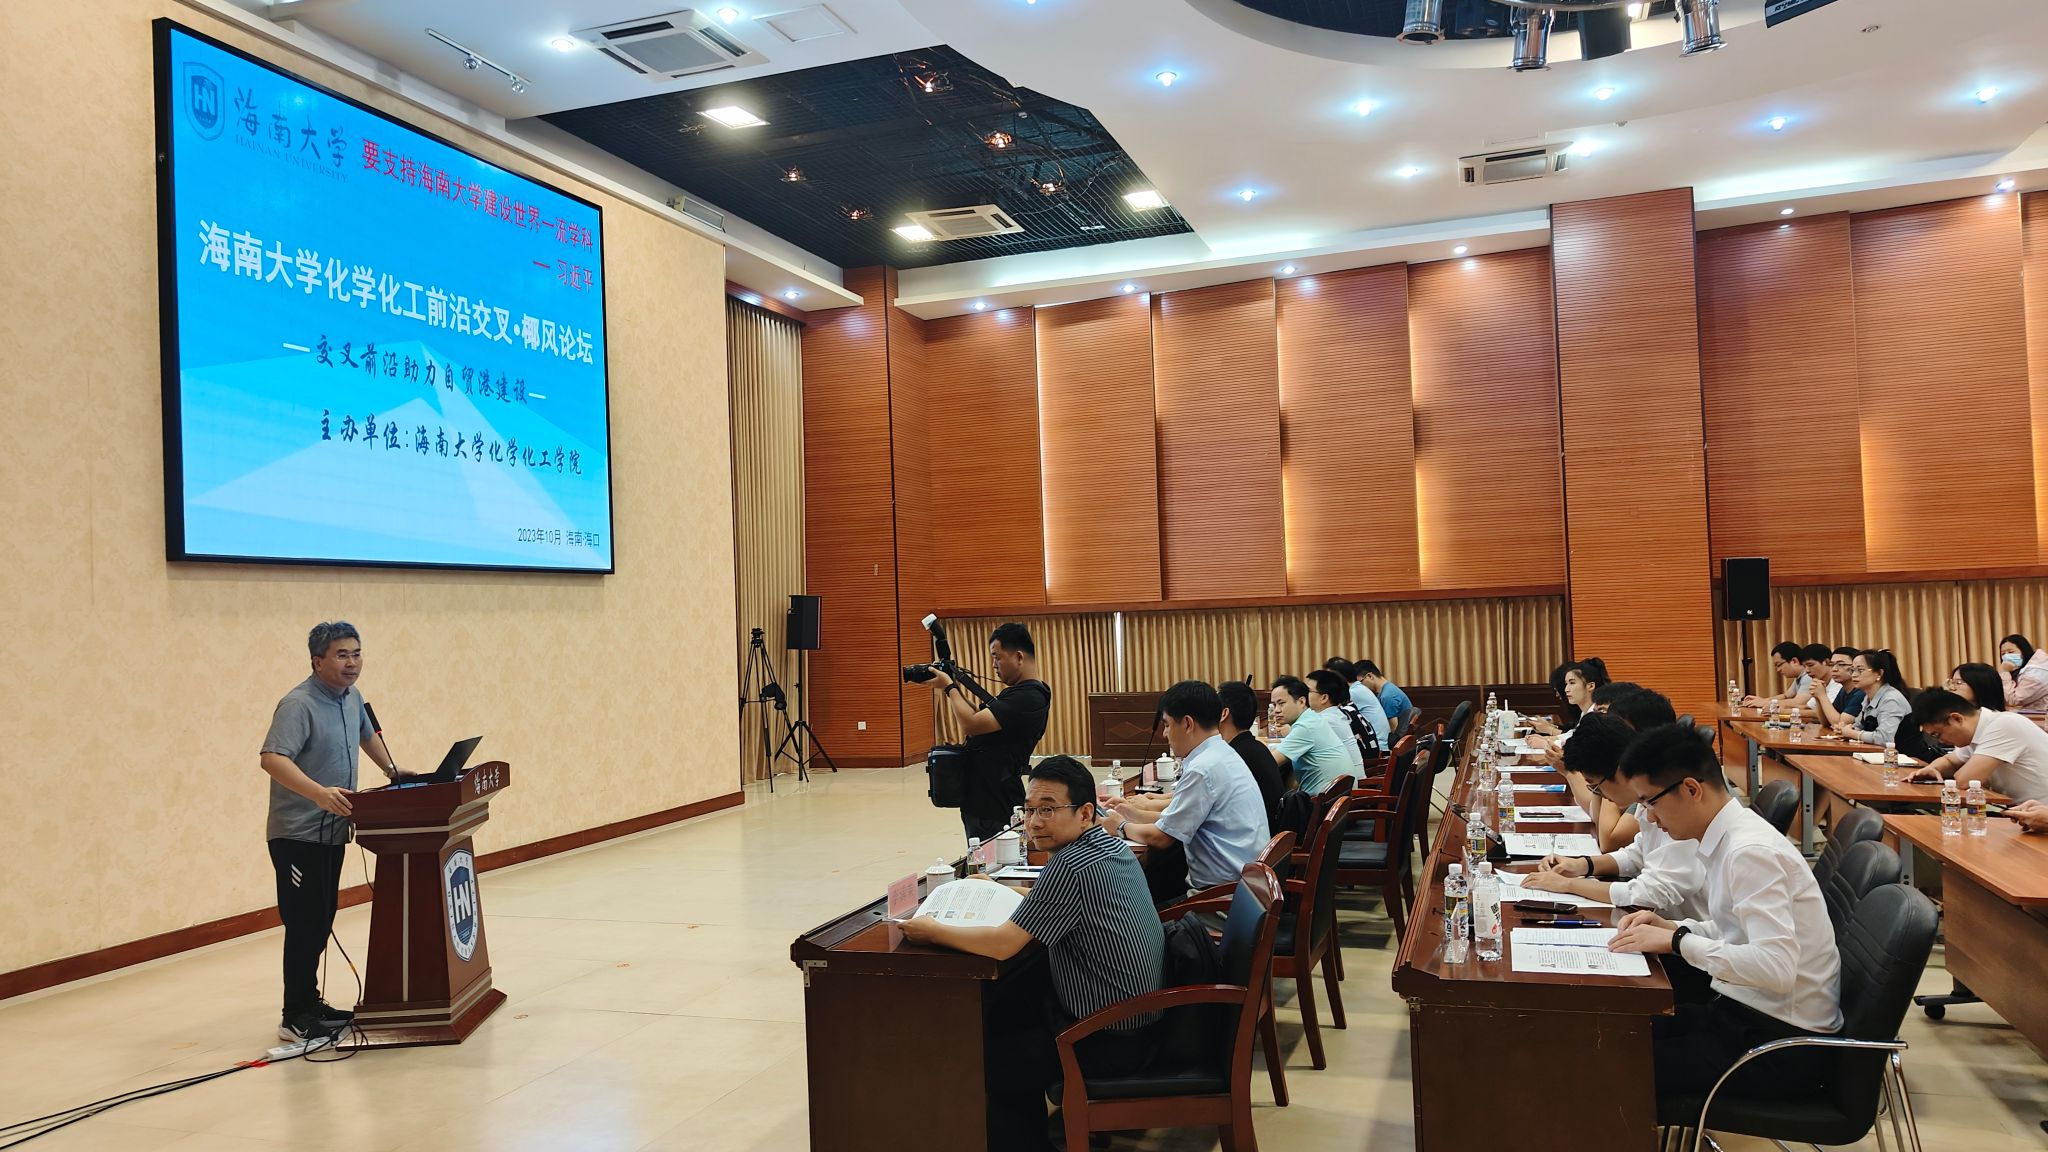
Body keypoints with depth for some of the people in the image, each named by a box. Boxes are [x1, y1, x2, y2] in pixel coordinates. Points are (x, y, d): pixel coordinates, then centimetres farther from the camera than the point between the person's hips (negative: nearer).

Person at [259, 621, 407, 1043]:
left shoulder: (352, 697, 9)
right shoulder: (299, 704, -19)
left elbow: (367, 734, 30)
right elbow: (272, 759, -32)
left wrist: (392, 770, 24)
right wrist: (319, 793, -44)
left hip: (332, 832, 8)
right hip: (299, 834, -8)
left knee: (320, 923, 15)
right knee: (304, 925, -4)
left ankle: (310, 1004, 26)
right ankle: (296, 1019, 4)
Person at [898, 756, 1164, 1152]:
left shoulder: (1072, 867, -26)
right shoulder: (1113, 845, 3)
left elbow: (1000, 945, -27)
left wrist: (931, 931, -13)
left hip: (1109, 1039, -10)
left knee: (981, 1068, 2)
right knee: (996, 1016, 22)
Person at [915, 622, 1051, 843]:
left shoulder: (1027, 697, -20)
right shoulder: (1018, 693, 15)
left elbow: (971, 724, -24)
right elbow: (979, 715, 19)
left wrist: (949, 686, -10)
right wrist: (947, 689, 6)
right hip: (984, 801, 10)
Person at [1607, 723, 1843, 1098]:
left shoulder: (1751, 851, -22)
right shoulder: (1728, 835, 5)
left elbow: (1776, 967, -30)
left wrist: (1678, 942, -23)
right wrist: (1670, 927, 2)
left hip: (1781, 1042, -9)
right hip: (1748, 1010, 9)